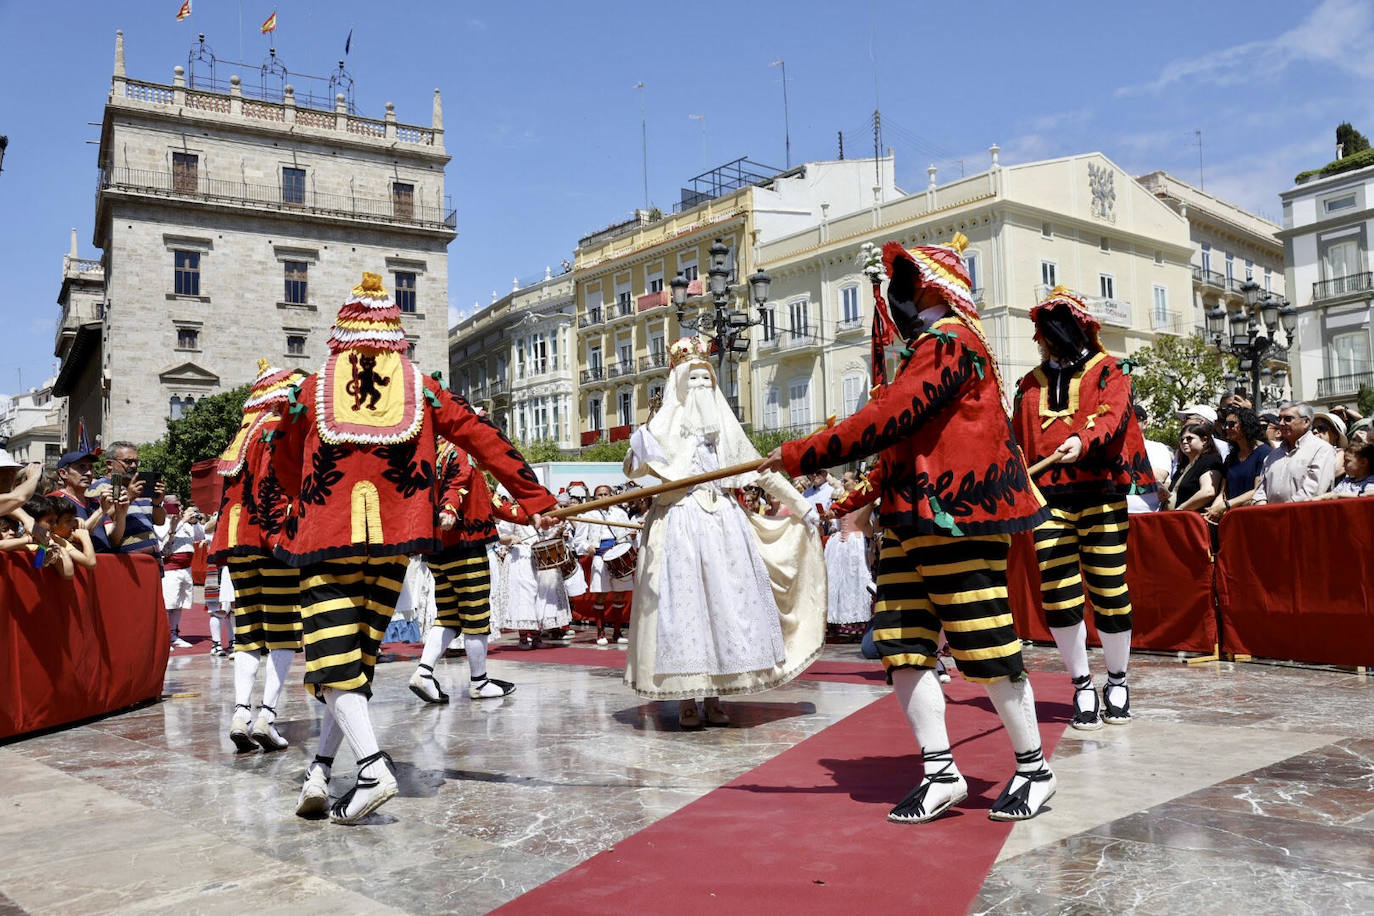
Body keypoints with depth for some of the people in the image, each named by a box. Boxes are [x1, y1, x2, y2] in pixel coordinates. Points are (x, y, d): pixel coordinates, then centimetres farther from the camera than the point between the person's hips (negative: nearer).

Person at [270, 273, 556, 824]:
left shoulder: (314, 389, 7)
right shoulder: (420, 387, 7)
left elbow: (283, 459, 20)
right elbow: (484, 439, 3)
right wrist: (534, 499, 5)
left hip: (327, 534, -2)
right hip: (393, 538, 2)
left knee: (334, 658, -2)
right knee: (360, 652, 13)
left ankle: (372, 767, -18)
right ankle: (321, 768, 13)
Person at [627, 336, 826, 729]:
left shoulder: (724, 425, 15)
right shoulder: (665, 424, 6)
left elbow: (760, 470, 17)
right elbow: (633, 470, 0)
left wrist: (800, 503, 16)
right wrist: (638, 451, -21)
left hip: (723, 520, 4)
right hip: (680, 522, -3)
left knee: (724, 598, 1)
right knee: (684, 599, -5)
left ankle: (714, 696, 9)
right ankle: (685, 699, 1)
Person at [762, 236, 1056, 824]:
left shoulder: (949, 343, -11)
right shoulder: (925, 351, 22)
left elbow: (885, 422, -20)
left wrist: (798, 456, -17)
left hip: (955, 519, -10)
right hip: (911, 520, 10)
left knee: (986, 651, -2)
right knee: (902, 648, 3)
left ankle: (1034, 770, 15)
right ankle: (940, 772, 9)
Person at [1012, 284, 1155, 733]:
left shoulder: (1108, 372, 8)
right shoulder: (1030, 384, 19)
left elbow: (1114, 414, -12)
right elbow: (1019, 446, 19)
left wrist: (1083, 440, -32)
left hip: (1101, 495, -3)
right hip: (1049, 499, 3)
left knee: (1109, 591, -1)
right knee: (1057, 595, -3)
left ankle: (1117, 682, 19)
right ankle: (1082, 686, 12)